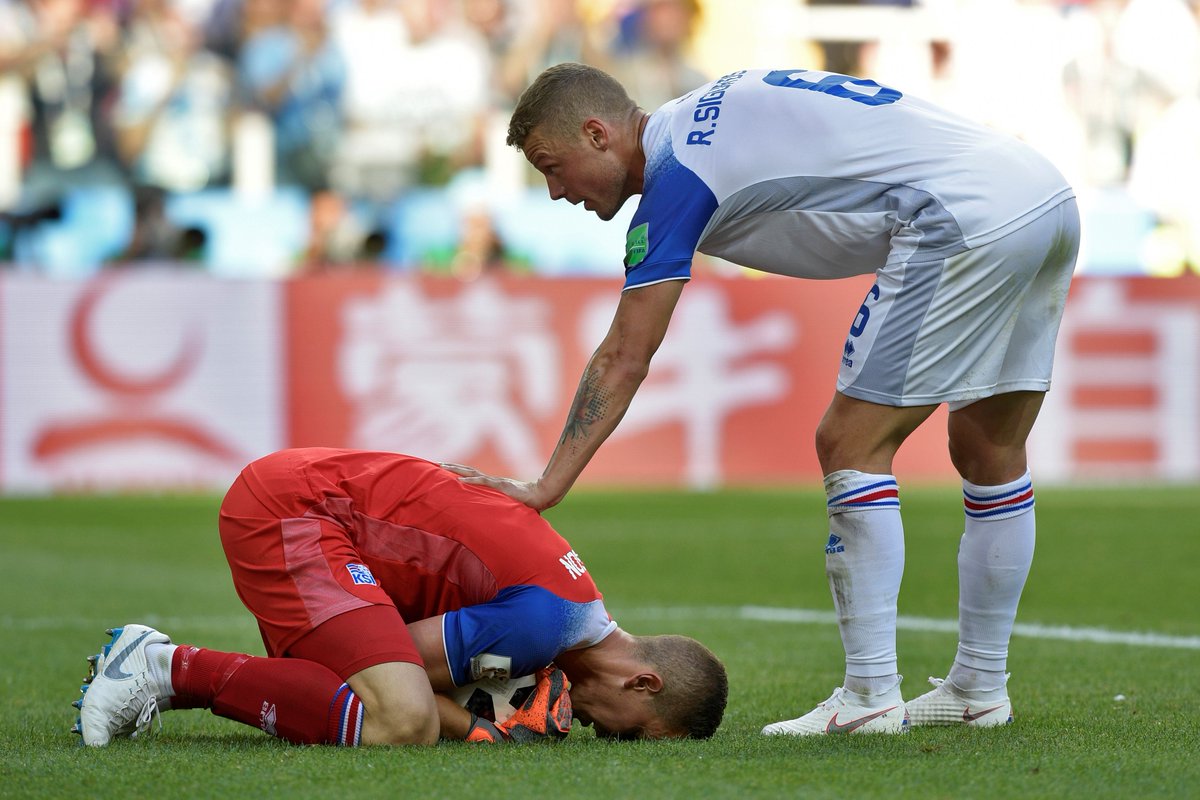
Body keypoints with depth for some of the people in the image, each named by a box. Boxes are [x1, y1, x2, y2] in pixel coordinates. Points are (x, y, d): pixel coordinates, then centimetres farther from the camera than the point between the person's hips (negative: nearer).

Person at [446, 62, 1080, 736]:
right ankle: (981, 690, 25)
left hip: (968, 217, -10)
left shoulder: (678, 172, -5)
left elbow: (624, 361, -6)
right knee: (989, 450, 16)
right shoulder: (705, 118, 21)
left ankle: (872, 698, -3)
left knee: (851, 447, -3)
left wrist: (544, 490, -4)